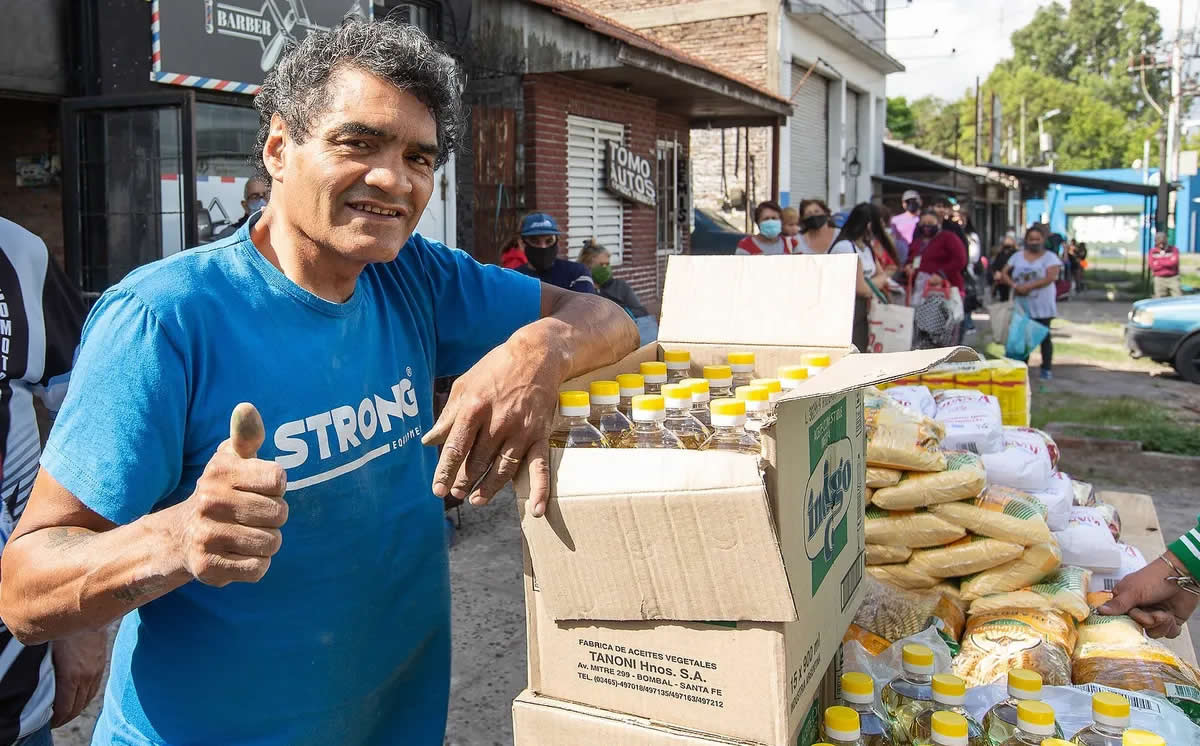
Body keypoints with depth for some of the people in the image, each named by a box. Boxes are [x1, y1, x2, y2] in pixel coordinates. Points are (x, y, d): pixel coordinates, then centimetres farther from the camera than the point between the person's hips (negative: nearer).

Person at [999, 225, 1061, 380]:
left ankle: (1046, 369, 8)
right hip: (1021, 305, 3)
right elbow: (1005, 273, 8)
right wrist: (1014, 285, -10)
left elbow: (1050, 278, -15)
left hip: (1042, 306, -3)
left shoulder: (1050, 257, -3)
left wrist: (1028, 286, -19)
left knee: (1044, 336, 3)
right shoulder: (1017, 256, 9)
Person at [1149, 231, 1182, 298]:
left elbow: (1174, 262, -15)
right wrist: (1168, 263, -7)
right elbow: (1153, 266, -7)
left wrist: (1159, 262, -8)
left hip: (1173, 278, 0)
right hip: (1160, 279, 0)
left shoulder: (1174, 250, 2)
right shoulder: (1153, 252, 4)